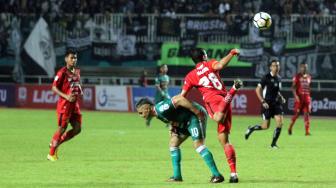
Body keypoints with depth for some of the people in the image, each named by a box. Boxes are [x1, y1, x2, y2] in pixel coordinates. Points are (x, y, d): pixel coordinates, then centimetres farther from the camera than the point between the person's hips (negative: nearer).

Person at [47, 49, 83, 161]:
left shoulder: (77, 71, 12)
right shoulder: (62, 72, -11)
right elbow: (54, 88, -11)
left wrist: (80, 91, 6)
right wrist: (66, 96, -22)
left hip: (74, 104, 7)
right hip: (64, 104, -7)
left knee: (77, 129, 2)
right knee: (62, 128, -6)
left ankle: (56, 143, 18)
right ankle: (51, 154, 7)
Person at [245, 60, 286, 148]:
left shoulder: (279, 78, 11)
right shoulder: (266, 77, -10)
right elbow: (258, 89, -11)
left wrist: (281, 98, 9)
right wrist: (263, 102, -18)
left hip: (276, 103, 6)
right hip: (267, 104, -6)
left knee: (280, 122, -11)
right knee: (265, 126, -3)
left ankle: (273, 143, 2)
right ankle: (251, 129, 27)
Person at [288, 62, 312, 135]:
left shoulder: (309, 77, 14)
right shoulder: (297, 76, -3)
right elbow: (293, 87, -8)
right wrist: (296, 96, -20)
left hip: (307, 97, 5)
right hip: (299, 97, -5)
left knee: (307, 113, -1)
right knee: (297, 113, -4)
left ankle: (307, 131, -4)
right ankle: (290, 128, 13)